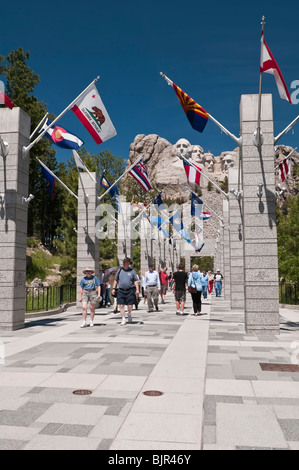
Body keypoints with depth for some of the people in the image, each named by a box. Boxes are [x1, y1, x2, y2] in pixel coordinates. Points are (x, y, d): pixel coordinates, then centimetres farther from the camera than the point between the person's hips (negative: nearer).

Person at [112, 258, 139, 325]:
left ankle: (129, 314, 30)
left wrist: (137, 289, -6)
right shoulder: (120, 270, 8)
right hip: (121, 290, 2)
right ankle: (123, 319, 7)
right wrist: (113, 288, 7)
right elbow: (116, 280, 15)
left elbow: (135, 281, 3)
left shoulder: (132, 271, 3)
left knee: (130, 306, -1)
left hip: (130, 290, -2)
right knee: (121, 305, -4)